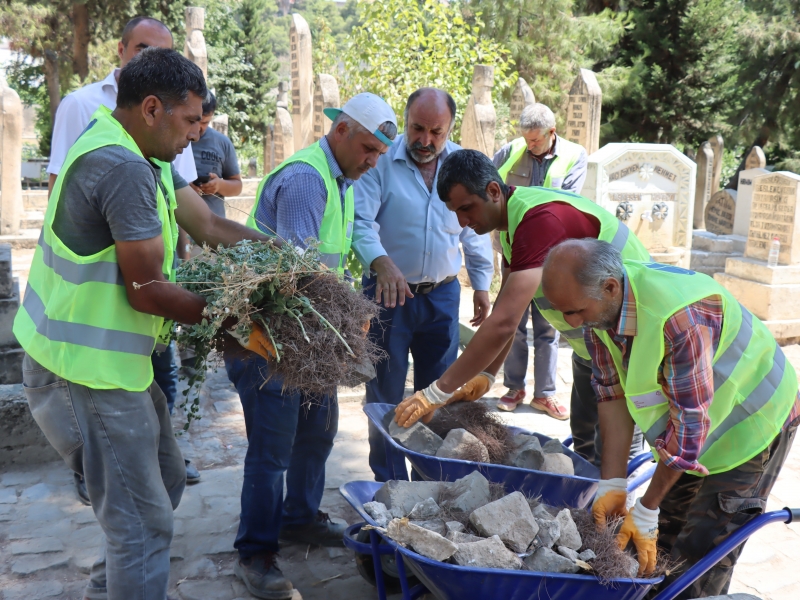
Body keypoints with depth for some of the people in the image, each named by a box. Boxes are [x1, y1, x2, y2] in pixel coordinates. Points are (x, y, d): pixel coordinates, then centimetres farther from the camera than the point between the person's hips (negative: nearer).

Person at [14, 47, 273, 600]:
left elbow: (212, 227, 8)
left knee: (165, 481, 23)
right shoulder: (125, 169, -24)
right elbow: (147, 292, -22)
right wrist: (233, 319, -10)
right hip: (88, 373, -10)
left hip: (107, 361, 10)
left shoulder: (146, 156, 8)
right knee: (145, 525, -1)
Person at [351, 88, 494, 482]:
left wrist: (482, 284, 10)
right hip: (388, 292, -3)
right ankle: (386, 481, 20)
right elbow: (361, 221, -18)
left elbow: (476, 228, 11)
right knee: (385, 393, 6)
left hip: (442, 294, 3)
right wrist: (381, 262, -36)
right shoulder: (381, 161, -9)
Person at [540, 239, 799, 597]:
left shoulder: (682, 315, -40)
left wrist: (646, 511, -24)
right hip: (686, 421, 7)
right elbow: (613, 395, -11)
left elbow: (690, 423, -33)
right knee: (665, 537, 13)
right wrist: (612, 484, -14)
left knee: (699, 554, -5)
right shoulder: (597, 305, -16)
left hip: (753, 420, -7)